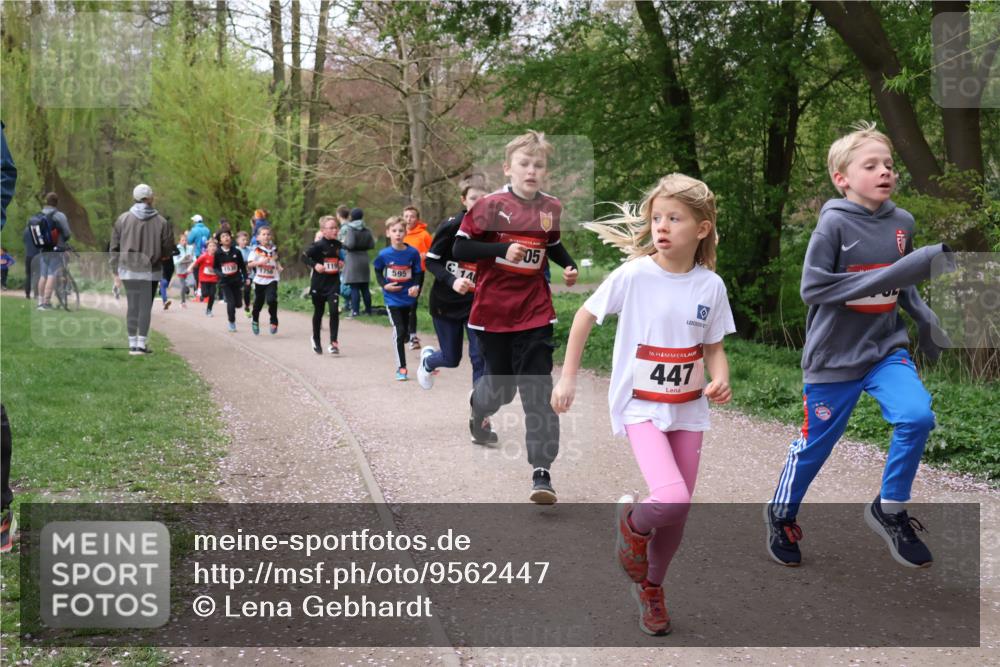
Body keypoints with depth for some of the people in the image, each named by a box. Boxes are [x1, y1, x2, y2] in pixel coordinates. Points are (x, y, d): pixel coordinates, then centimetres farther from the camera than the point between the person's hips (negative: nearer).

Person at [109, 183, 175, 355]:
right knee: (146, 307, 3)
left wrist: (116, 269, 12)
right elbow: (168, 250, -1)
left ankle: (132, 344, 11)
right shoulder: (161, 222, -6)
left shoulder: (123, 219, 0)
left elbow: (114, 247, 4)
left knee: (132, 306, 9)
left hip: (128, 270, 2)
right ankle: (141, 344, 2)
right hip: (151, 272, -2)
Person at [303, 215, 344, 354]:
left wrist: (341, 263, 3)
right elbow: (304, 257, -9)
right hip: (319, 284, -3)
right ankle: (316, 339, 33)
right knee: (318, 312, 12)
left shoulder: (337, 244, 3)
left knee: (334, 311, -11)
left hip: (333, 283, 3)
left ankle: (333, 343, -7)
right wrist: (315, 265, -21)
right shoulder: (318, 245, -13)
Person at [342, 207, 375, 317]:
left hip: (353, 260, -6)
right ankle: (368, 309, 16)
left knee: (354, 287, -4)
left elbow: (350, 244, -22)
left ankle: (355, 310, -6)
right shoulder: (367, 230, 5)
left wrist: (343, 244, -2)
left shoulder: (351, 230, -12)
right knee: (365, 287, 12)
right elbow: (372, 245, 5)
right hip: (364, 259, 6)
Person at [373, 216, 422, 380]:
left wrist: (416, 286, -16)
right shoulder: (384, 254, -9)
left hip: (408, 298, 2)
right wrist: (384, 285, -7)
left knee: (403, 332, 16)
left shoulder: (413, 253, -8)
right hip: (392, 299, -2)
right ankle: (401, 368, -5)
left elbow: (417, 273, 2)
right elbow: (378, 271, 8)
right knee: (399, 331, -11)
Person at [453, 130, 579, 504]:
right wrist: (503, 248, -23)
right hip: (493, 314, -2)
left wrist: (569, 266, 5)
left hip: (535, 315, 2)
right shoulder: (490, 206, -9)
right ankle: (478, 406, 50)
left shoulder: (551, 209, 4)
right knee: (501, 386, 12)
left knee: (538, 391, -7)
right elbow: (460, 249, -11)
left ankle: (542, 471, -6)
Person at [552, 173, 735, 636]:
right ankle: (632, 522, 12)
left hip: (688, 410, 4)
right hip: (641, 407, -4)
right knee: (672, 500, -24)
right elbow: (585, 316, 0)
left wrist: (721, 378, -14)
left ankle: (651, 588, 36)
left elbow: (713, 348, 8)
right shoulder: (633, 275, -12)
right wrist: (568, 377, 1)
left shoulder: (710, 286, -3)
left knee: (678, 514, 10)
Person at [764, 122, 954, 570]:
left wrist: (925, 318, -1)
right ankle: (781, 516, 34)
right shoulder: (834, 223, -16)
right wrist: (886, 277, -27)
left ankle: (889, 511, 5)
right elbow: (813, 288, -21)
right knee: (815, 444, 7)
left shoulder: (902, 222, 1)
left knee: (917, 415, -17)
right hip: (833, 357, -4)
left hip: (886, 348, 4)